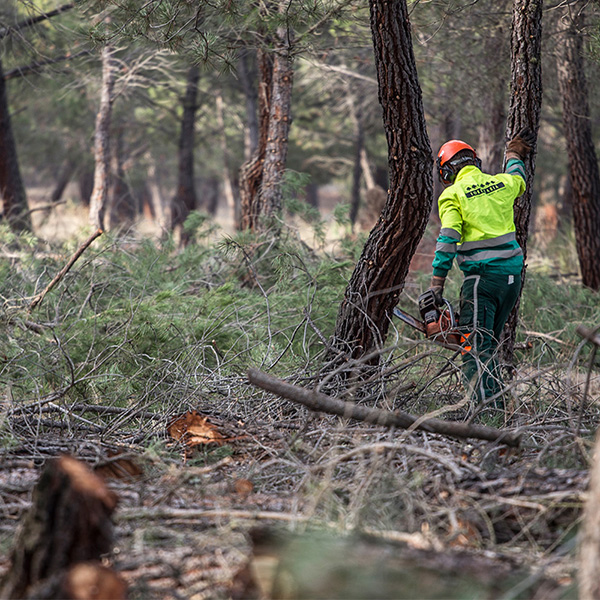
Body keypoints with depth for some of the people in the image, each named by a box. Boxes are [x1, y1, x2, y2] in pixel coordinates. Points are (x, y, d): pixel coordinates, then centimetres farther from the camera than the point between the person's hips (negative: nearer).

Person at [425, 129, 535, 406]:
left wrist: (437, 282, -11)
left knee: (475, 349, -10)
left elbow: (447, 241, -12)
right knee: (488, 345, 18)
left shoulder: (452, 195, -4)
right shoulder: (501, 183, 12)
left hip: (483, 276, -7)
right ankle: (496, 402, 17)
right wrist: (514, 155, 56)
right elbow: (517, 179, 37)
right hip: (512, 275, 7)